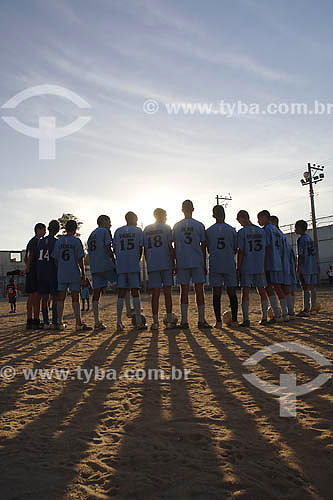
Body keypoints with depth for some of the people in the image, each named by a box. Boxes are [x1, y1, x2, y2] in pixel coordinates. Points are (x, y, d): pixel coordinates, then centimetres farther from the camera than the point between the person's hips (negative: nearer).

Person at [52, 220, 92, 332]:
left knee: (61, 298, 10)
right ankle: (79, 324, -3)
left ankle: (60, 323, 15)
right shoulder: (76, 241, -5)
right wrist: (83, 274, -1)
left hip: (61, 274, 4)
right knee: (75, 298, -2)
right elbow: (80, 260, -7)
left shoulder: (58, 241, 8)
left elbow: (55, 259, 9)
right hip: (74, 274, -4)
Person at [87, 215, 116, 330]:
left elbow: (90, 253, 21)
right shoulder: (105, 231, 0)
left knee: (96, 293, 3)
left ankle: (97, 322, 4)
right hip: (106, 265, -7)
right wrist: (115, 262, -6)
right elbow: (108, 249, -10)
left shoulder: (91, 235, 23)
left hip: (94, 268, 7)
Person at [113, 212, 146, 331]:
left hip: (120, 266, 2)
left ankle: (119, 322, 2)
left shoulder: (117, 231, 13)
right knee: (135, 292, 0)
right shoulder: (138, 231, 6)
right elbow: (141, 249, 3)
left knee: (121, 293, 4)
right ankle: (139, 322, -1)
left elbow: (114, 249, 11)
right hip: (134, 265, -2)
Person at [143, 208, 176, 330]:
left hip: (152, 266, 3)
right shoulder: (166, 228, 2)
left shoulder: (146, 230, 13)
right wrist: (174, 263, 2)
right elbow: (170, 247, -3)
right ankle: (169, 321, 2)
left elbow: (145, 250, 12)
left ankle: (155, 322, 1)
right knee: (167, 293, 2)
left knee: (155, 294, 3)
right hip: (166, 264, -3)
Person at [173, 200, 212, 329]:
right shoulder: (199, 225, 4)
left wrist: (176, 264, 9)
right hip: (198, 262, -1)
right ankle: (201, 321, 7)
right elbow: (203, 246, 5)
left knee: (184, 291, 4)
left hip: (182, 263, 1)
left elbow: (175, 247, 5)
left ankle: (184, 321, 5)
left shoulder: (176, 226, 5)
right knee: (199, 291, 3)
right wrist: (204, 264, 8)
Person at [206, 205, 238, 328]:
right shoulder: (232, 230, 3)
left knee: (216, 293, 2)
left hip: (215, 266, -1)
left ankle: (218, 321, -1)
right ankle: (234, 320, 7)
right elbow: (235, 249, 9)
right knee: (232, 292, 7)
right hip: (230, 266, 1)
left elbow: (208, 250, 9)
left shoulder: (209, 231, 2)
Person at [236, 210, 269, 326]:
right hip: (260, 266, 4)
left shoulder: (241, 232, -6)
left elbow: (240, 251, -8)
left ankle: (246, 319, -1)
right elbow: (265, 249, 10)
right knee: (262, 291, 10)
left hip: (246, 267, -4)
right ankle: (264, 318, 13)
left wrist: (238, 268, -5)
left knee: (245, 292, 0)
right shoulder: (261, 231, 9)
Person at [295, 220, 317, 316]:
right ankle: (313, 308, 16)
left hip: (305, 268, -9)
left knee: (306, 288, -8)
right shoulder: (310, 238, 17)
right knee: (312, 288, 10)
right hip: (313, 267, 9)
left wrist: (298, 269, -14)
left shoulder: (301, 239, -10)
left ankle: (306, 310, -8)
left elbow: (300, 255, -15)